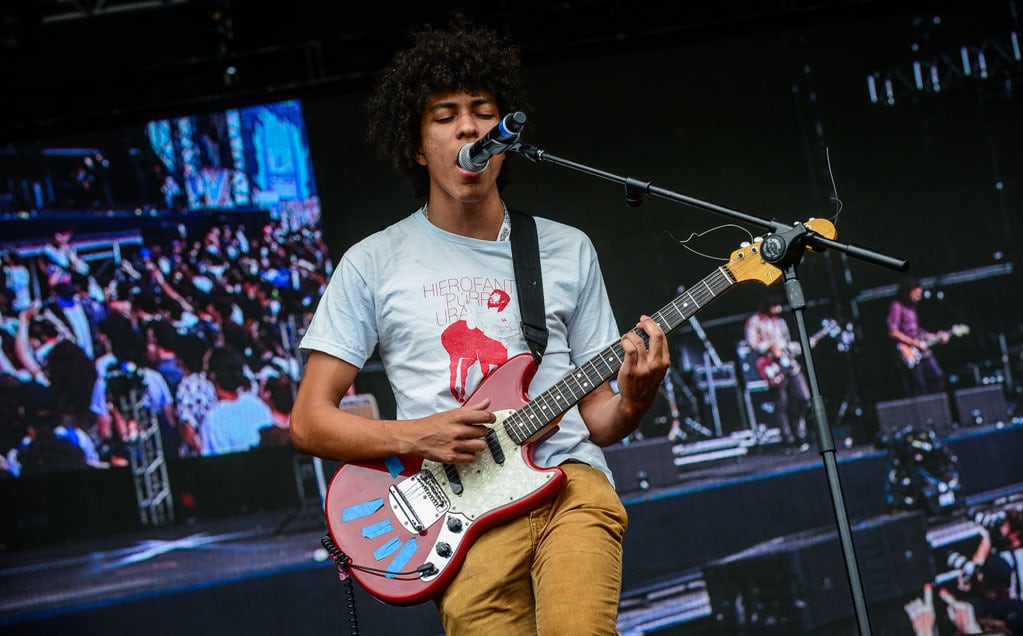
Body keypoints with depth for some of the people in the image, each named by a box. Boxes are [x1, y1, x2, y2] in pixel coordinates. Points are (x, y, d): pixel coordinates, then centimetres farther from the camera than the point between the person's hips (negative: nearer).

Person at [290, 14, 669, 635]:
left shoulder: (568, 251, 16)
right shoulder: (374, 263, 9)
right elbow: (309, 419, 8)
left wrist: (631, 402, -6)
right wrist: (417, 436, -8)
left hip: (569, 482, 0)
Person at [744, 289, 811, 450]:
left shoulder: (779, 321, 20)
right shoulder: (754, 321, 0)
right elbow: (752, 343, -10)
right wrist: (770, 347, -18)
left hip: (788, 362, 6)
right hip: (773, 368, -6)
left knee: (804, 397, -2)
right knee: (782, 404, -4)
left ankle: (800, 435, 12)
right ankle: (790, 441, 2)